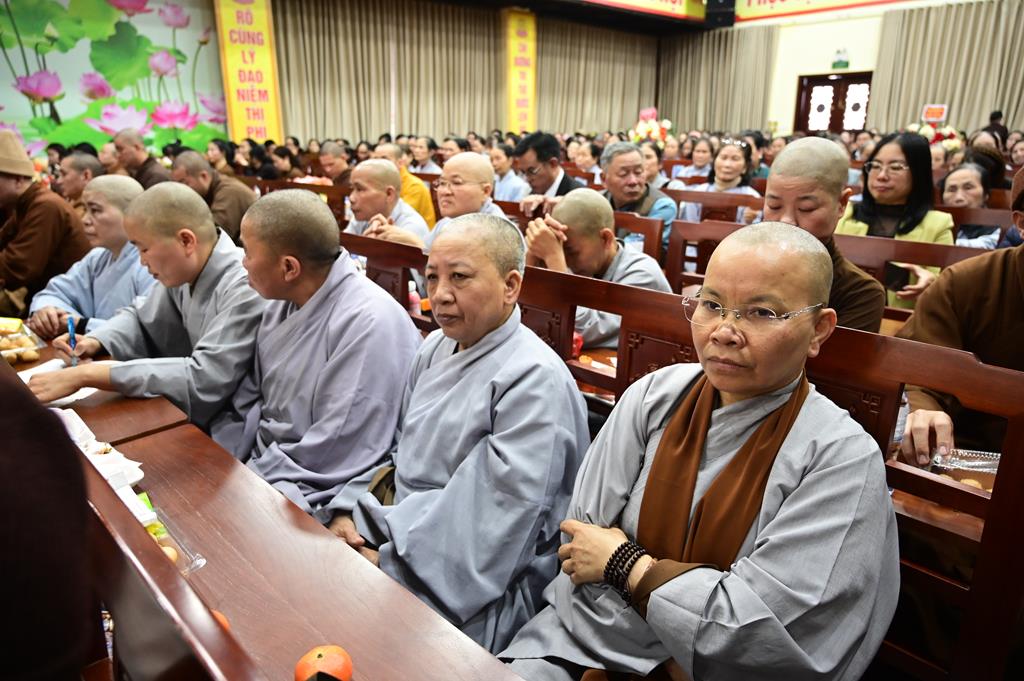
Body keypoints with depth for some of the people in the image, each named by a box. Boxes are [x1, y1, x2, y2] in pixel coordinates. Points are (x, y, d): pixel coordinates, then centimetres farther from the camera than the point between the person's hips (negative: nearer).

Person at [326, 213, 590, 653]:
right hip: (398, 534, 8)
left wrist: (390, 562, -18)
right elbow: (396, 448, 14)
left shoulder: (535, 380, -20)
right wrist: (348, 511, 0)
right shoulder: (437, 347, 8)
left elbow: (497, 522, -23)